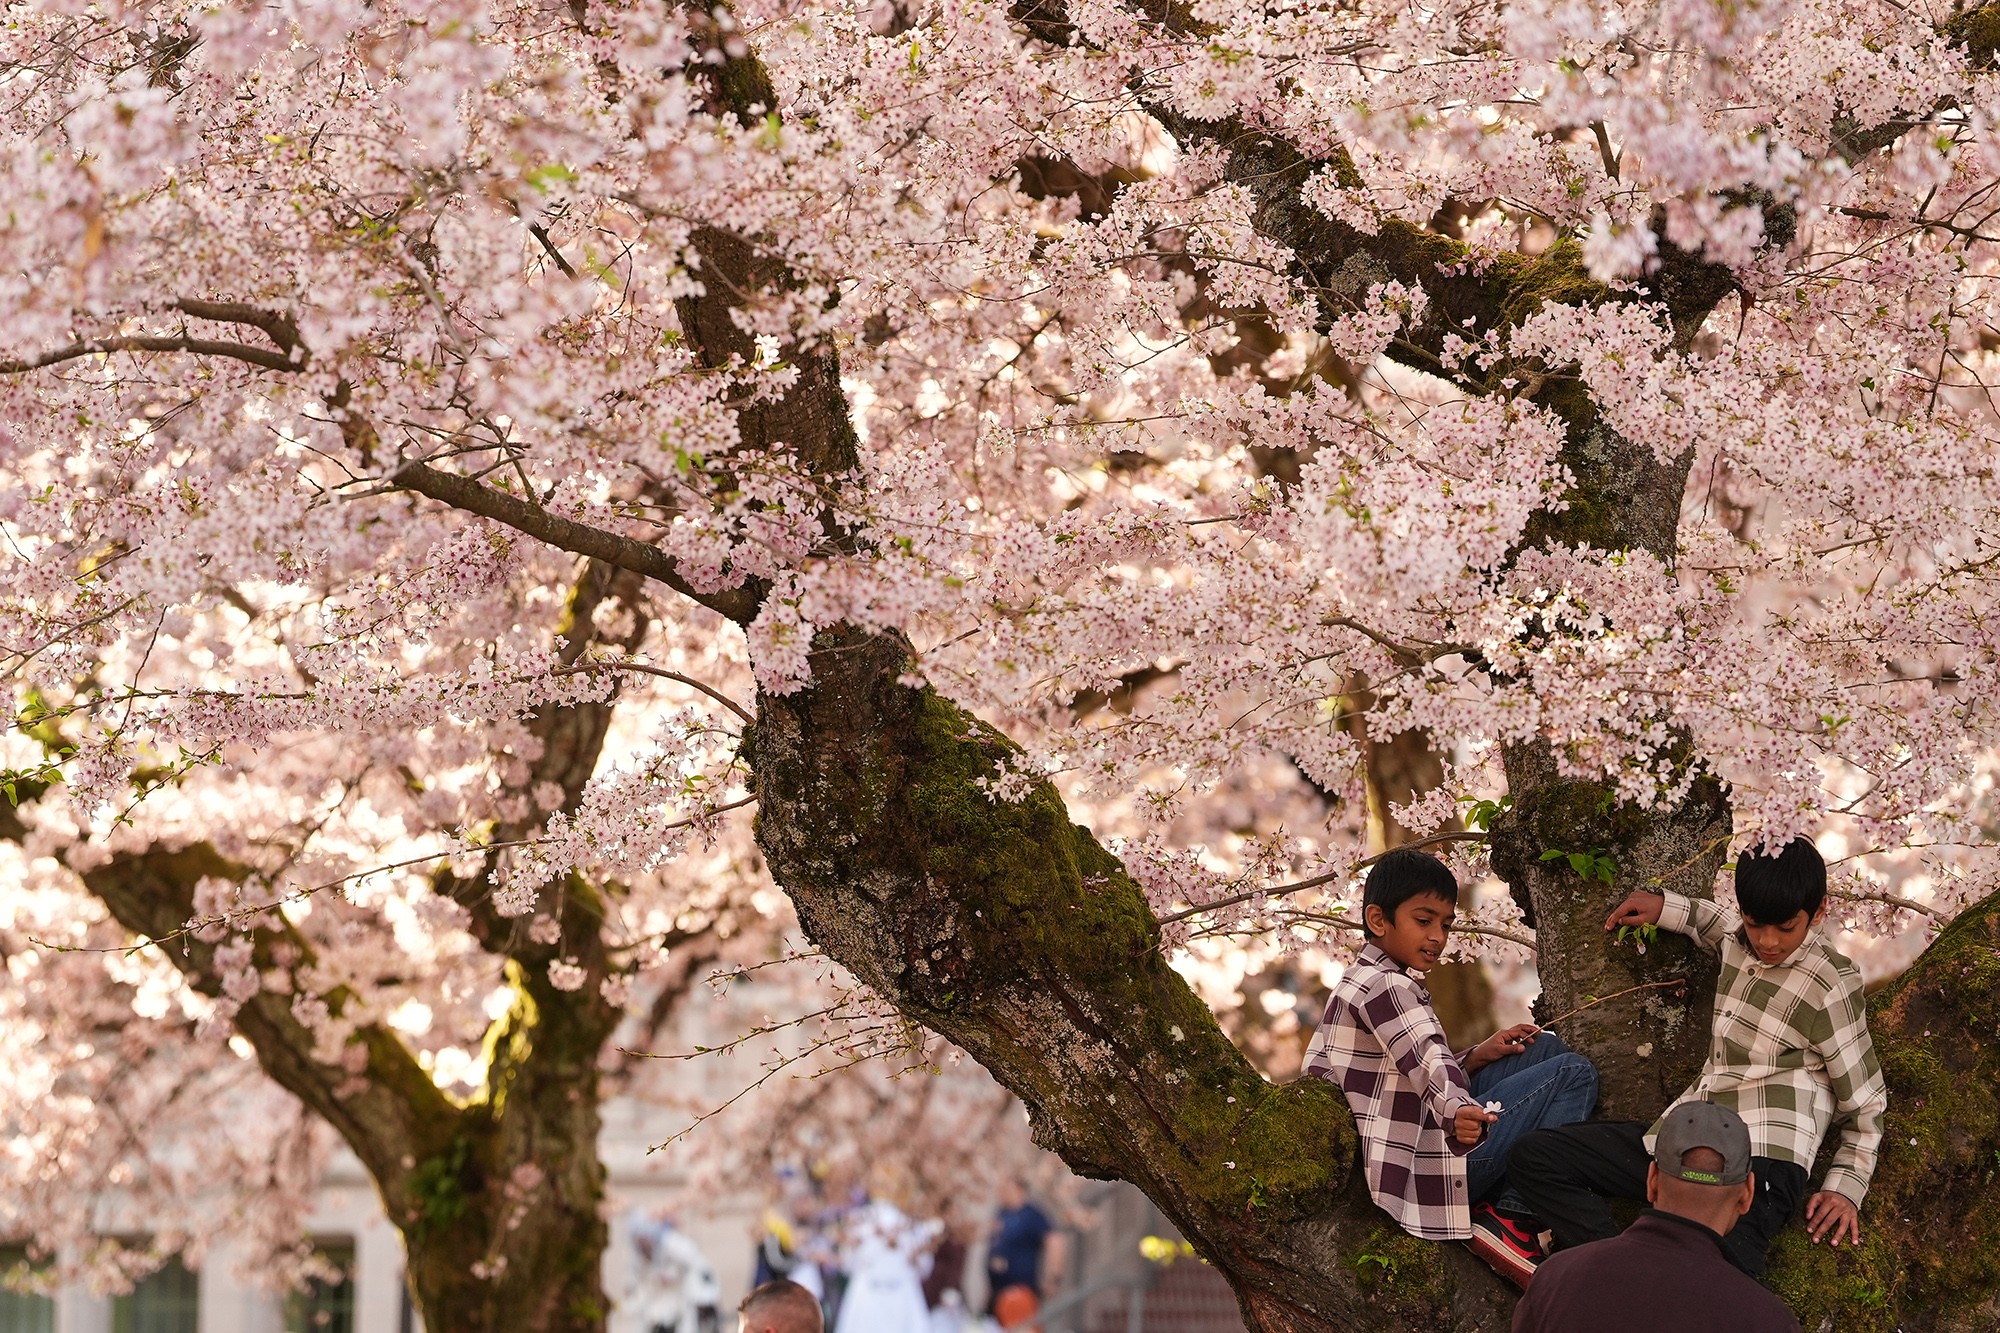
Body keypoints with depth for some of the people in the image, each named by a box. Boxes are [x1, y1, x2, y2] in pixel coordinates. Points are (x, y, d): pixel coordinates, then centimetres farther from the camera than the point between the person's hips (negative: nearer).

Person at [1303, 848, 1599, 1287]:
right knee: (1574, 1075, -11)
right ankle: (1510, 1218, -12)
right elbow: (1429, 1068, -34)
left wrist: (1476, 1057, 9)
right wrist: (1458, 1114, -52)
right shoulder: (1383, 986, -16)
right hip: (1424, 1163, -11)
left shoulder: (1365, 981, 19)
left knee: (1545, 1049, 18)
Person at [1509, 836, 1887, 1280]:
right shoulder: (1739, 944, 15)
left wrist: (1845, 1187, -6)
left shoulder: (1830, 986, -4)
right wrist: (1669, 909, 31)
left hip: (1762, 1158, -8)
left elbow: (1864, 1106, 4)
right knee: (1534, 1157, -5)